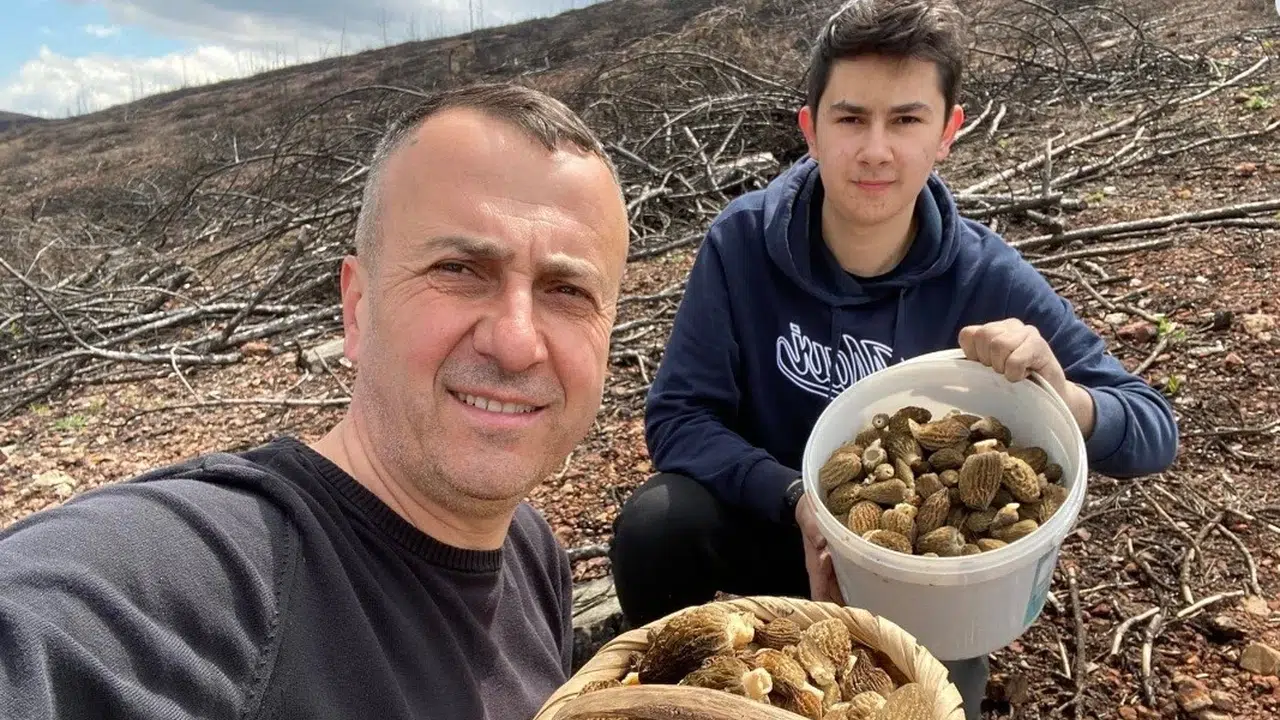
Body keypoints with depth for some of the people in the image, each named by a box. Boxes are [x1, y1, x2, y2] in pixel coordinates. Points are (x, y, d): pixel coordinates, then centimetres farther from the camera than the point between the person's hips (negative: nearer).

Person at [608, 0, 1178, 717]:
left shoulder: (988, 280, -18)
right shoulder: (743, 240, -19)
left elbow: (1155, 432, -13)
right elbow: (677, 415, -18)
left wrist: (1060, 394, -37)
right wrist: (798, 501, -34)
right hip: (776, 520, 0)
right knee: (656, 522, -28)